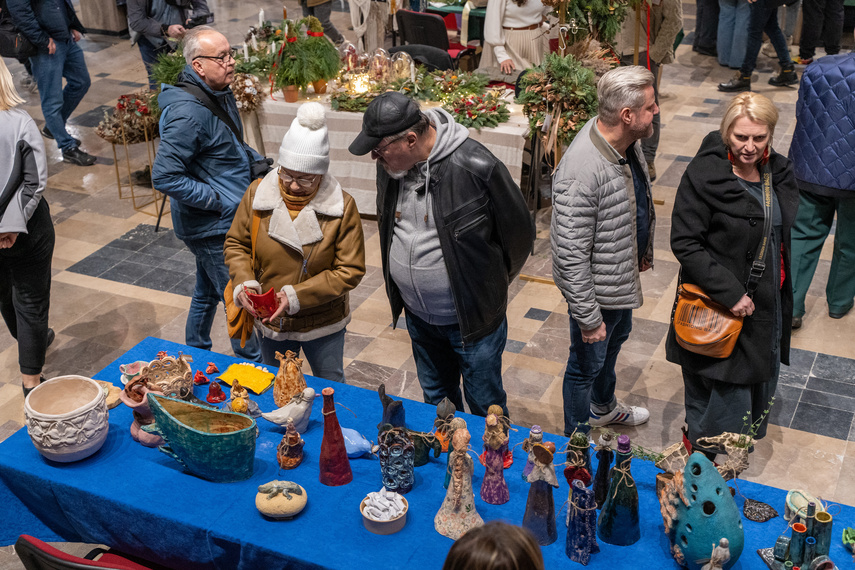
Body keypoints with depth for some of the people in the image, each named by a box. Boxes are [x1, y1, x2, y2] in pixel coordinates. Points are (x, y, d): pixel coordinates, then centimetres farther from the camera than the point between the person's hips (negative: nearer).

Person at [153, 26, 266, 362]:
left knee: (208, 293, 23)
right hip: (212, 227, -10)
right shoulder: (188, 112, -26)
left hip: (219, 222, 10)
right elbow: (165, 177, -27)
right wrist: (219, 200, -23)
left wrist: (255, 161, 3)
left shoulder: (220, 94, 5)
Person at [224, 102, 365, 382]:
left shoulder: (341, 205, -18)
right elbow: (236, 243, 2)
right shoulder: (258, 192, -10)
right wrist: (243, 281, -18)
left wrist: (296, 296, -25)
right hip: (270, 323, 2)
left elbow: (350, 270, -17)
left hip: (324, 325, -2)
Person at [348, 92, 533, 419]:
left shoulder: (476, 167, -26)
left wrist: (490, 287, 2)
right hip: (417, 315, 6)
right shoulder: (390, 165, -7)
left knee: (485, 407, 11)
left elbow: (519, 234, -12)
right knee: (436, 397, 25)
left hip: (473, 317, -6)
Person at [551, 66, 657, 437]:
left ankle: (603, 407, 60)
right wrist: (587, 317, -25)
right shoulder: (581, 173, -38)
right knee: (587, 365, 13)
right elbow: (570, 256, -32)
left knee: (616, 338, 31)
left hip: (623, 275, 9)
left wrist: (642, 251, 21)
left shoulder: (626, 141, -9)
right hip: (595, 288, -9)